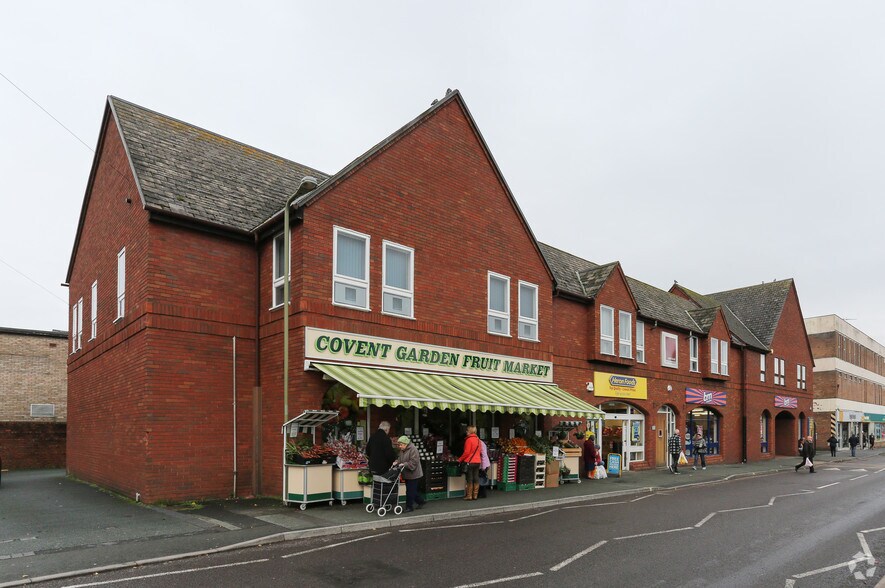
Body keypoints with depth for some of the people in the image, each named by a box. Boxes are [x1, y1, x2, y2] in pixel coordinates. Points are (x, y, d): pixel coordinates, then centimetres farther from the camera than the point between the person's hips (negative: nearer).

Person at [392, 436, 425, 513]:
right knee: (412, 490, 16)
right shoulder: (402, 450, 9)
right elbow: (400, 459, 17)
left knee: (410, 491, -4)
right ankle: (420, 501, 33)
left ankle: (409, 507, 6)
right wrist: (397, 462, -3)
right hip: (407, 474, 9)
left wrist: (404, 464, -29)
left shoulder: (413, 450, -19)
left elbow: (414, 462, -24)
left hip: (413, 474, -9)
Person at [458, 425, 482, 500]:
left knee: (469, 479, 0)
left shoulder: (469, 439, -13)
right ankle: (475, 495, 12)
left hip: (470, 462, -6)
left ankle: (469, 496, 3)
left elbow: (466, 452, -14)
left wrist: (460, 459, -4)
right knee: (476, 479, 8)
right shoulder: (478, 439, 9)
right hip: (477, 461, 6)